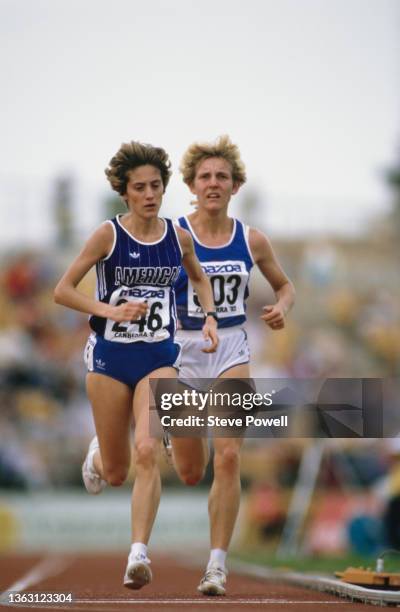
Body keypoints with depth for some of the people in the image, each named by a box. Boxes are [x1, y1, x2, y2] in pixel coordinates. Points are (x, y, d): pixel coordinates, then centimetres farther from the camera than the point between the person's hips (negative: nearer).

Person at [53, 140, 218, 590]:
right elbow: (63, 291, -6)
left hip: (159, 358, 1)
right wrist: (110, 311, -18)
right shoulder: (108, 235, -7)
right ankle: (98, 455, 48)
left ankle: (138, 554, -21)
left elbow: (198, 277, 23)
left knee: (147, 452, -21)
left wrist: (209, 317, 6)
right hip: (110, 358, -1)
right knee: (116, 473, 9)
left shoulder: (178, 237, 2)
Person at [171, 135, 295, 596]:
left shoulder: (252, 241, 1)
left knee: (228, 459, -15)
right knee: (190, 474, 9)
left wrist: (282, 308, -5)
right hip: (182, 351, -1)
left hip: (232, 351, 1)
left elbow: (285, 285, 16)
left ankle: (217, 566, -9)